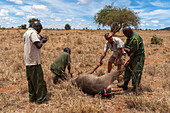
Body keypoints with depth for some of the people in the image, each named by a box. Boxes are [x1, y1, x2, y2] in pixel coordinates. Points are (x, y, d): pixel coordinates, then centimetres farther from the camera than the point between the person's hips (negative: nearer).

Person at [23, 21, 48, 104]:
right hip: (34, 61, -10)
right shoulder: (33, 32, -14)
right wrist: (42, 40, -6)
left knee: (31, 81, 16)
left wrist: (39, 38, 13)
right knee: (39, 81, -1)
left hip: (28, 61, 10)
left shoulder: (26, 33, 15)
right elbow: (38, 46, -25)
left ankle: (32, 98, 25)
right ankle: (41, 100, 7)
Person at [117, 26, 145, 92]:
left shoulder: (135, 39, -26)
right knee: (128, 70, 13)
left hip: (138, 57, -10)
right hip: (133, 57, 10)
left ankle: (135, 88, 7)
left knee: (135, 73, -5)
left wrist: (129, 62, -19)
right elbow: (125, 46, 7)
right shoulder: (129, 37, 4)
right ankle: (125, 85, 24)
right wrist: (126, 49, -18)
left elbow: (133, 52, -25)